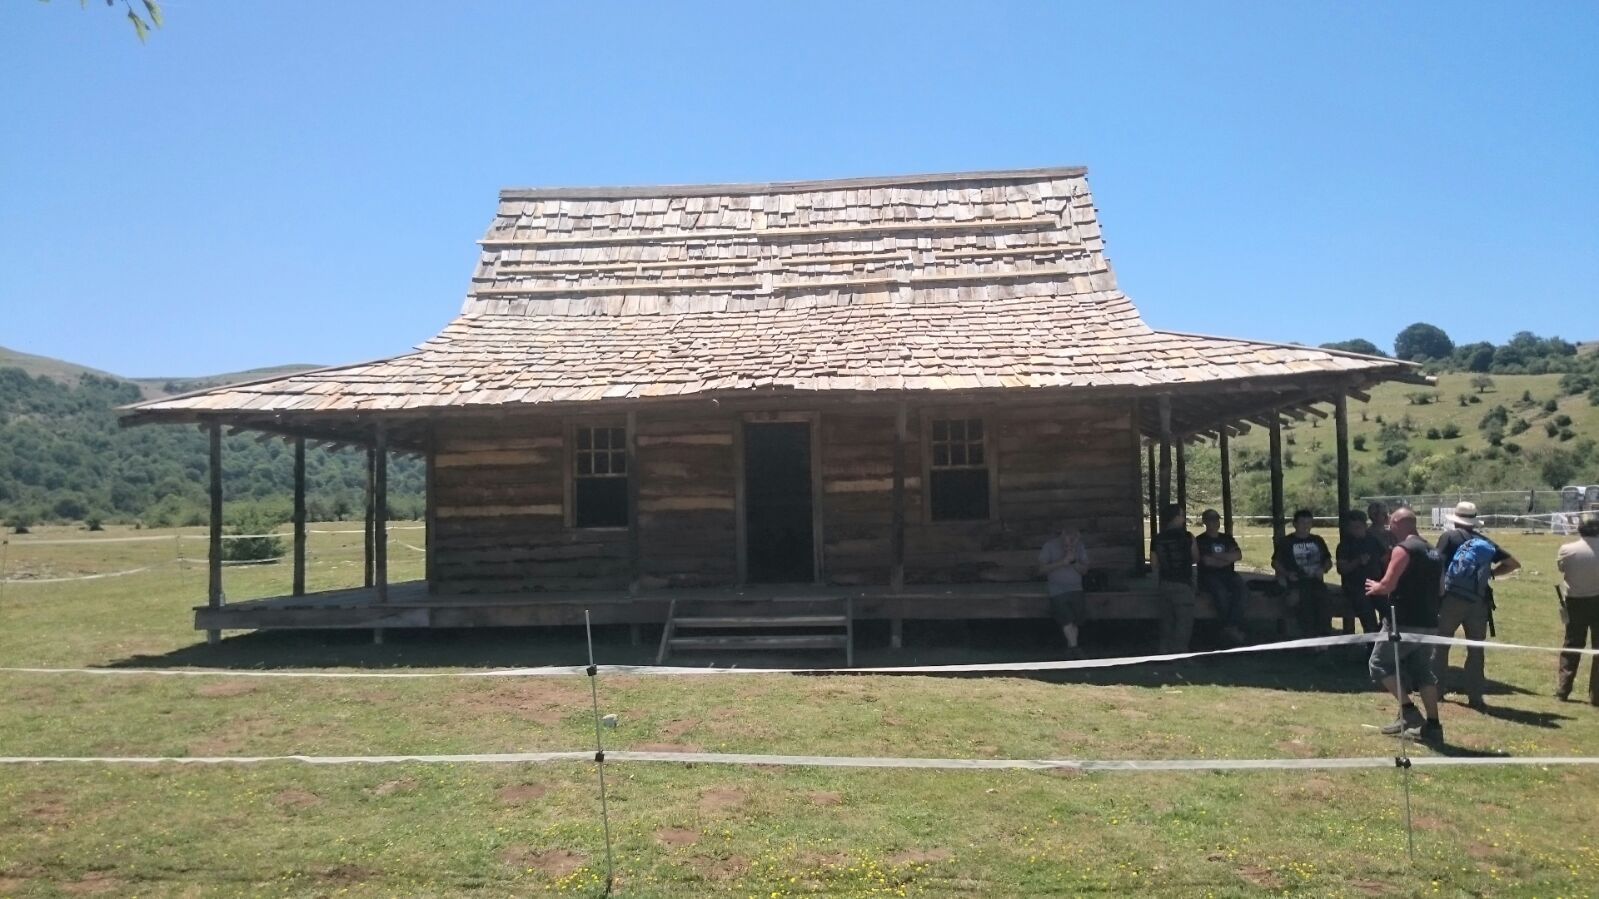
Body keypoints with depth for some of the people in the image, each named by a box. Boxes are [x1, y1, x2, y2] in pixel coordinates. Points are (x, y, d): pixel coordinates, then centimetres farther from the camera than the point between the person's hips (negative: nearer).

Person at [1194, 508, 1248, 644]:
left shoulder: (1227, 538, 21)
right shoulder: (1200, 540, 6)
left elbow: (1238, 555, 6)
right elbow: (1206, 561, -9)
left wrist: (1217, 556, -3)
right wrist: (1227, 559, 3)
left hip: (1228, 574, 4)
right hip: (1209, 576, -4)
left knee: (1239, 585, -30)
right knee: (1220, 591, -35)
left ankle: (1233, 626, -35)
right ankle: (1226, 626, -29)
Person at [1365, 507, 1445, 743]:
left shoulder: (1403, 549, -12)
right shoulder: (1431, 551, 16)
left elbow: (1388, 585, -19)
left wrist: (1375, 587, 2)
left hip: (1404, 622, -8)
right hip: (1428, 622, 8)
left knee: (1380, 664, 4)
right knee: (1424, 672, 13)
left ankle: (1408, 711, -4)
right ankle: (1432, 725, 10)